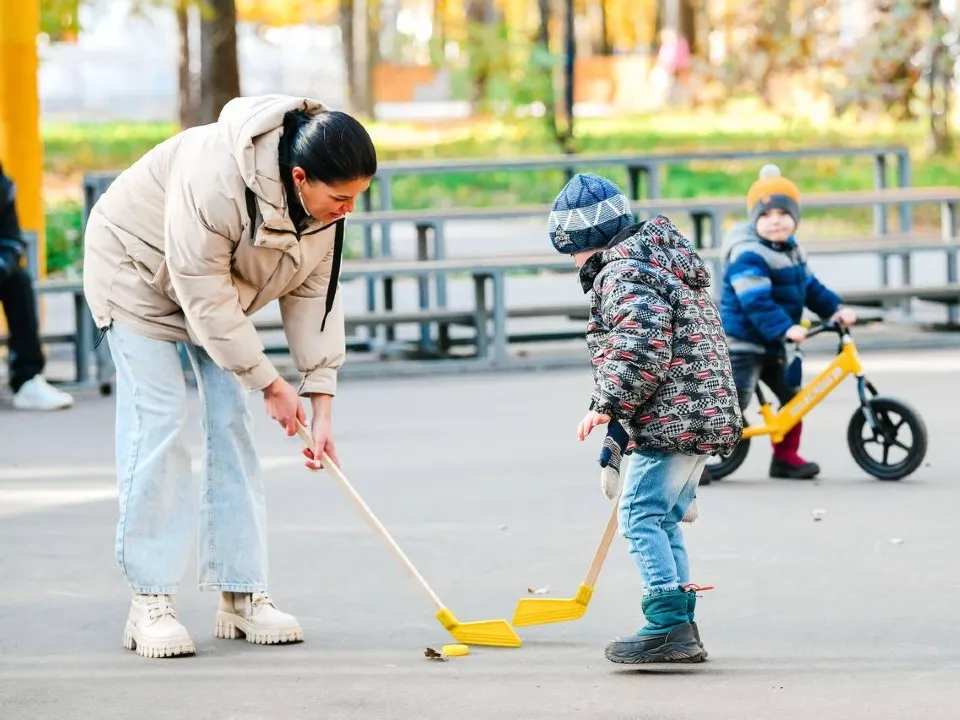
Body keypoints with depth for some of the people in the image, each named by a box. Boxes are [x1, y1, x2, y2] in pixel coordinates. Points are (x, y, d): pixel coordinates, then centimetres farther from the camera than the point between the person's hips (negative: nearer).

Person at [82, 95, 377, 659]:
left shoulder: (327, 198, -19)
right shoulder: (215, 178, -41)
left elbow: (314, 293, -12)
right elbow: (204, 296, -33)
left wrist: (321, 399, -18)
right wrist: (271, 384, -26)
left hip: (220, 285, 6)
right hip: (139, 272, -6)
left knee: (235, 423, -1)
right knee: (160, 426, -13)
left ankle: (243, 593, 3)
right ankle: (151, 603, -11)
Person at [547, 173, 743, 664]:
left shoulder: (623, 273, -12)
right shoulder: (658, 257, 22)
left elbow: (643, 347, -24)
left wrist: (607, 404, -15)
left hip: (671, 418, -11)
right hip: (705, 416, 11)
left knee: (641, 517, -8)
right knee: (665, 521, 14)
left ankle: (668, 626, -13)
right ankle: (681, 630, 14)